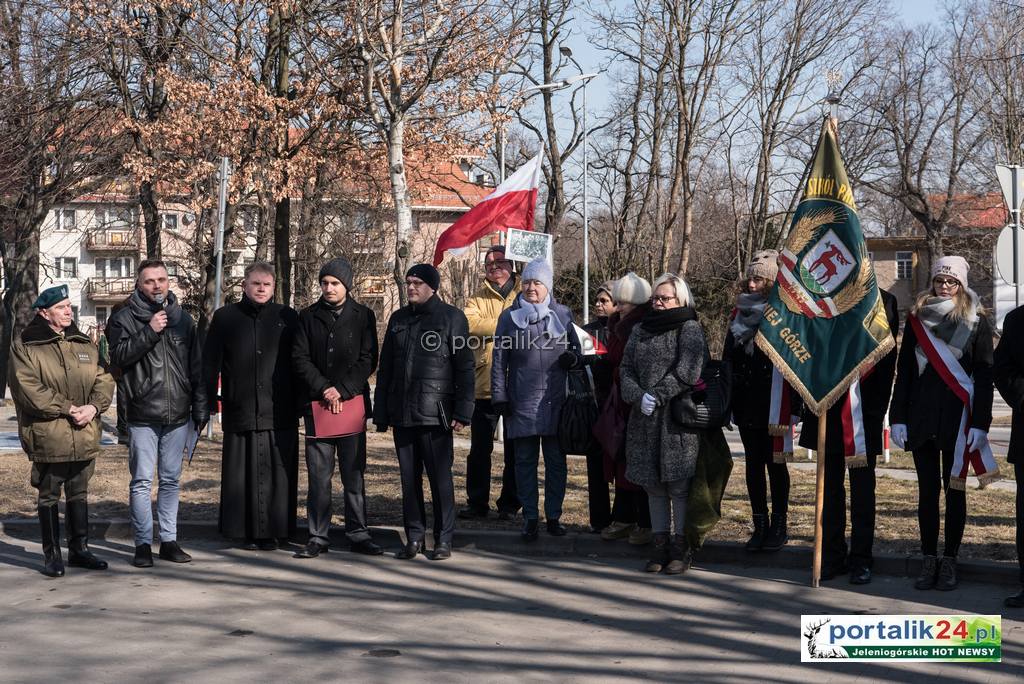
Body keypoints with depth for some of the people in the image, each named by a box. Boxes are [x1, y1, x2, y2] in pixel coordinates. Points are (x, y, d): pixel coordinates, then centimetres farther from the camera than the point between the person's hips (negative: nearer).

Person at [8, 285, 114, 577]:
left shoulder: (84, 344, 12)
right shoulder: (25, 347, -4)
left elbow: (104, 380, 8)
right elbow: (28, 389, -14)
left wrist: (94, 406, -12)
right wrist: (68, 408, -17)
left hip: (84, 434, 5)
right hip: (48, 436, -5)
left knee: (79, 493, 14)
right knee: (49, 496, 3)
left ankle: (79, 549, 25)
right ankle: (52, 555, 12)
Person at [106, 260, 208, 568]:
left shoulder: (182, 319, 11)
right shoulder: (125, 318, 0)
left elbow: (196, 367, 13)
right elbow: (118, 355, -14)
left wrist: (201, 408, 9)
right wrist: (149, 332, -20)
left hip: (178, 415, 3)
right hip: (142, 415, -3)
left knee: (171, 479, 9)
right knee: (142, 481, -1)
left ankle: (169, 540, 16)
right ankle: (143, 544, 4)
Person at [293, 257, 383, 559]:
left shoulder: (363, 316, 5)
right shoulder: (308, 316, 8)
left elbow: (368, 359, 0)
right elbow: (300, 359, 3)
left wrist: (342, 390, -9)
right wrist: (324, 389, -9)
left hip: (353, 401, -1)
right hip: (317, 403, 1)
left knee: (354, 473, 4)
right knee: (319, 475, 1)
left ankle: (358, 534, 11)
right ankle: (318, 537, 6)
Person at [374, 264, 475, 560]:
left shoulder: (451, 317, 0)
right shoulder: (398, 319, 14)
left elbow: (464, 367, -3)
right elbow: (385, 368, 16)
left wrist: (462, 412, -10)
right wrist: (381, 413, 10)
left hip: (435, 414, -5)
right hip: (402, 414, 5)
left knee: (440, 477, 0)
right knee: (409, 478, 8)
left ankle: (444, 539, 8)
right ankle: (414, 538, 15)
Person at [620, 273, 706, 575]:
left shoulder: (690, 329, -1)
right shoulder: (640, 331, 17)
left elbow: (688, 371, -13)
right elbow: (626, 368, 9)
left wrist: (658, 395, -16)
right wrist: (639, 396, -9)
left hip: (678, 418, -6)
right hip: (644, 420, 6)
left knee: (679, 486, -4)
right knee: (654, 487, 9)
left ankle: (681, 548, 2)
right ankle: (661, 545, 15)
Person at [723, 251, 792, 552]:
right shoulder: (740, 313, 10)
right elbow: (728, 359, 11)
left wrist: (792, 404, -14)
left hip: (774, 403, -5)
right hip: (746, 403, 5)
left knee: (775, 462, 3)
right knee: (753, 462, 7)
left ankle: (778, 526, 10)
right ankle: (760, 525, 13)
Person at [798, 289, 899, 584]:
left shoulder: (883, 304, 1)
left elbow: (886, 363, -2)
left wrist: (877, 411, -8)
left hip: (864, 413, -2)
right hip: (828, 410, 2)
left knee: (862, 485, 3)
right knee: (830, 485, 7)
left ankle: (861, 559, 9)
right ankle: (832, 556, 15)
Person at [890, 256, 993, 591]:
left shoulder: (977, 321, 1)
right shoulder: (917, 319, 8)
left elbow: (984, 375, -3)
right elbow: (904, 370, 7)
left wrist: (980, 423, -10)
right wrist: (898, 417, 0)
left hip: (958, 419, -2)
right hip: (922, 419, 2)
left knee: (954, 489, 4)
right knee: (927, 489, 4)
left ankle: (949, 561, 11)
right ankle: (929, 560, 11)